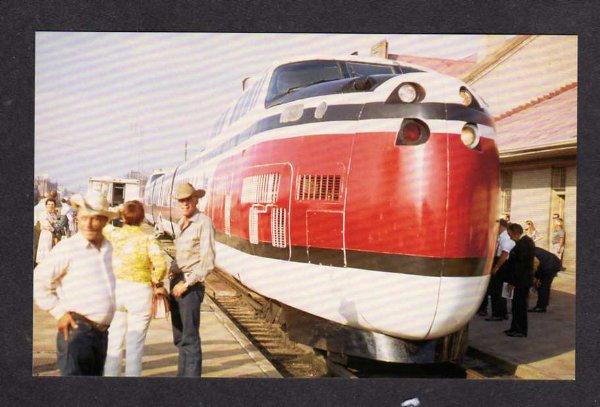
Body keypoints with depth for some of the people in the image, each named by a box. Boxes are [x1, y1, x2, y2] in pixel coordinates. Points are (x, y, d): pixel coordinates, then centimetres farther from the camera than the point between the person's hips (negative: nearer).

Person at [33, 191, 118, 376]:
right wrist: (59, 312, -10)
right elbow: (38, 282, -7)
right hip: (76, 330, -6)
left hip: (102, 332, 6)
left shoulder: (109, 248, 10)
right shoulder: (67, 248, -8)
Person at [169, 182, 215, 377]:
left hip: (191, 285, -8)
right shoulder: (181, 223, 14)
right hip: (177, 282, 8)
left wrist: (187, 283, -15)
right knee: (179, 337, 15)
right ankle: (182, 375, 26)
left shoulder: (203, 222, -10)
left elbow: (208, 262, -15)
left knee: (189, 338, -6)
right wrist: (172, 269, 4)